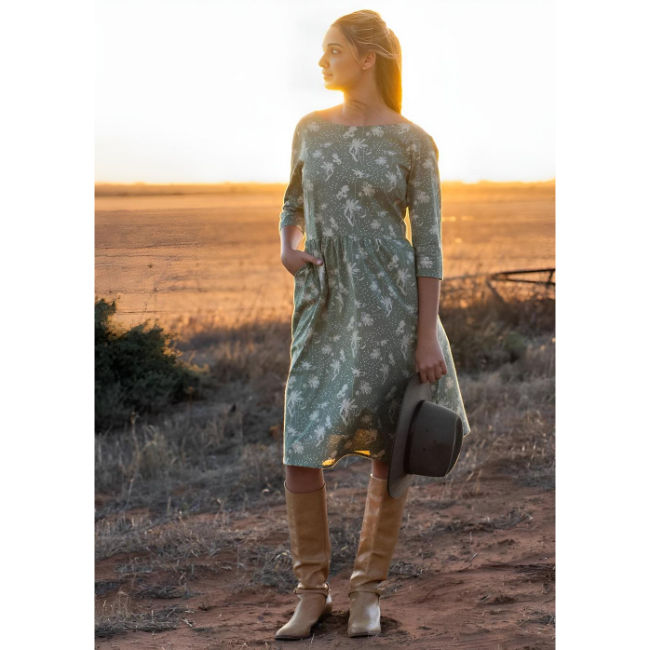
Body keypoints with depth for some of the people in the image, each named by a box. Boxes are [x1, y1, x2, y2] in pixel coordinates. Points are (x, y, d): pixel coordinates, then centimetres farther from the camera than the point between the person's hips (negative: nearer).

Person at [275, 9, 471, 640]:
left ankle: (367, 589, 20)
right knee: (301, 452, -3)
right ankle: (312, 591, 13)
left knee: (388, 453, 5)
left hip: (390, 303, -3)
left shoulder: (412, 143, -3)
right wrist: (286, 250, -1)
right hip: (323, 306, 3)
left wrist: (427, 335, -10)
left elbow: (428, 242, -4)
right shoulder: (311, 128, 8)